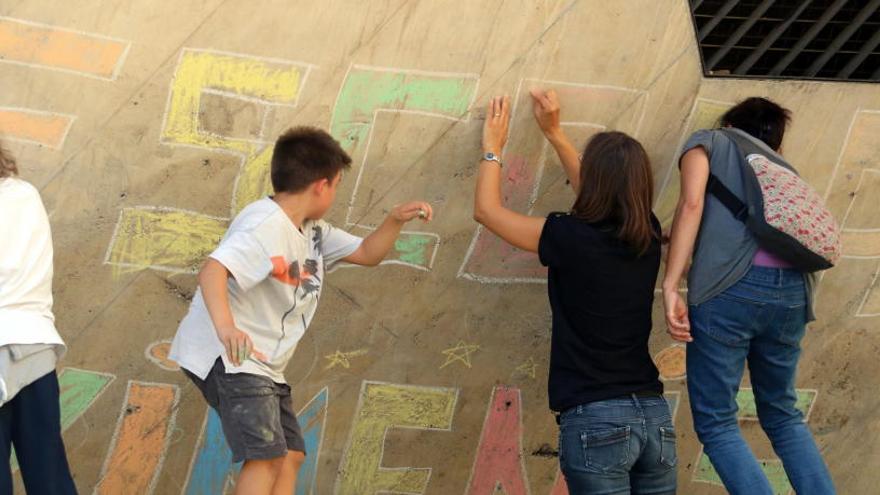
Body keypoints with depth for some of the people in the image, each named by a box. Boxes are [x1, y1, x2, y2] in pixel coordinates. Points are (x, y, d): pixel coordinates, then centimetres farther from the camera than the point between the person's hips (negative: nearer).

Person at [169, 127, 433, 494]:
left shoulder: (313, 230, 12)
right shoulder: (265, 226, -20)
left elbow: (367, 253, 21)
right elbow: (213, 270, -35)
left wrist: (396, 220, 1)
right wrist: (224, 326, -54)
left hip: (264, 365, 11)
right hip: (228, 357, -11)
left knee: (291, 456, 10)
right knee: (267, 457, -21)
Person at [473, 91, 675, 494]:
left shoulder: (570, 239, -10)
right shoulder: (647, 236, 6)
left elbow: (487, 210, 5)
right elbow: (605, 194, 29)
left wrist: (493, 146, 19)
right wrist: (554, 133, 35)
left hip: (596, 419, -5)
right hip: (654, 416, 5)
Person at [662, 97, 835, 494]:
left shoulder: (710, 142, 17)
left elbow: (691, 203, -2)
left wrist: (670, 286, -8)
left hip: (731, 287, -5)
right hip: (792, 291, 5)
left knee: (715, 423, 2)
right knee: (782, 415, 22)